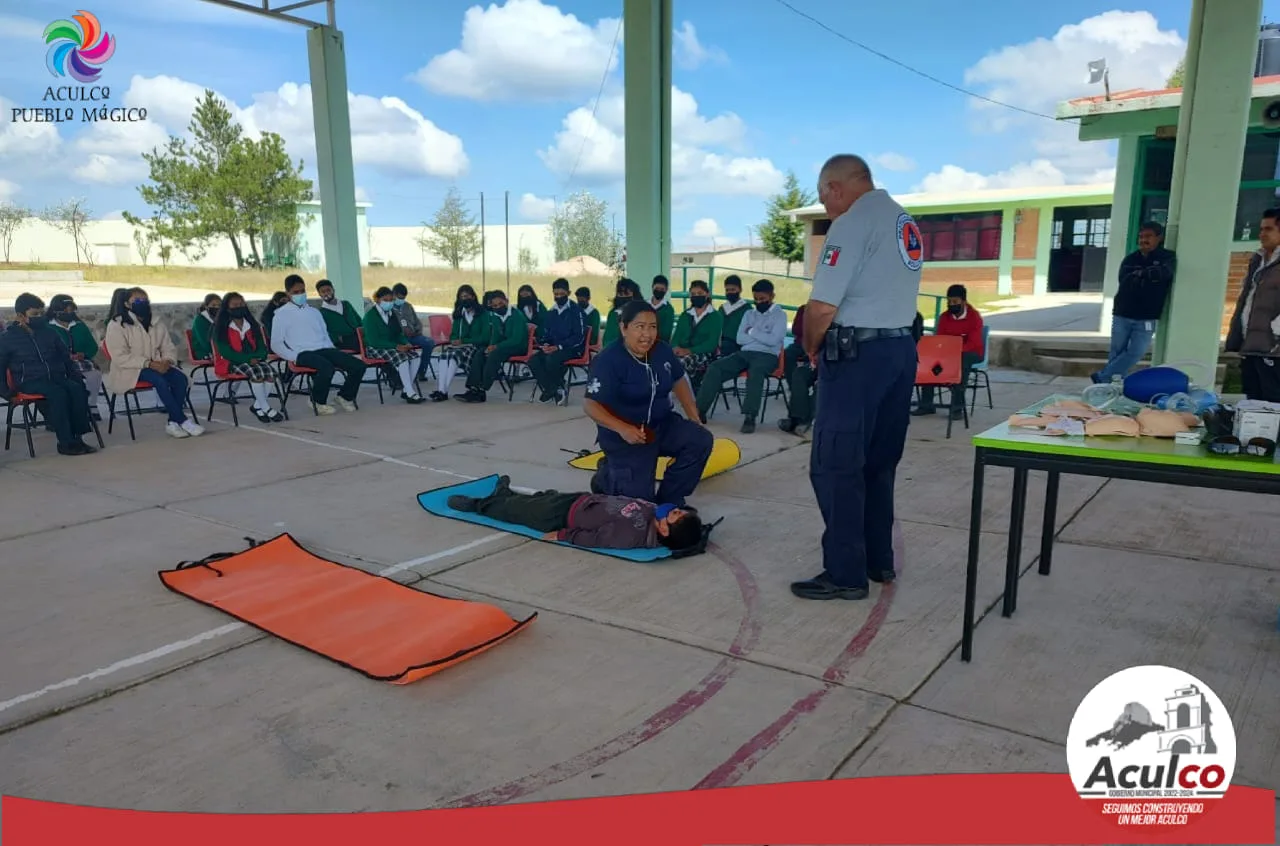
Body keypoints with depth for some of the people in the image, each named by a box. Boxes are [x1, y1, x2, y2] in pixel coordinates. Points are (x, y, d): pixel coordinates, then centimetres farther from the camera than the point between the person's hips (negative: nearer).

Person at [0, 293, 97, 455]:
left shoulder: (49, 333, 17)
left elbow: (66, 357, 23)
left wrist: (75, 372, 7)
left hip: (56, 377, 4)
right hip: (30, 381, -4)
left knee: (77, 388, -29)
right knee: (58, 393, -35)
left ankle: (78, 437, -29)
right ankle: (65, 443, -35)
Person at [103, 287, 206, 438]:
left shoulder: (157, 324, 14)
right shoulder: (117, 325, -4)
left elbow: (169, 348, 12)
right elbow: (120, 357, -13)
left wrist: (167, 361, -14)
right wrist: (148, 364, -24)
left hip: (157, 365, 5)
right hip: (129, 370, -5)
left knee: (180, 377, -25)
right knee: (159, 380, -35)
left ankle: (173, 421, -24)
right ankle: (183, 421, -31)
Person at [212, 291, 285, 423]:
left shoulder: (252, 325, 16)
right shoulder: (221, 328, 1)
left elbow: (262, 348, 12)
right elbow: (226, 352, -9)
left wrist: (256, 357, -12)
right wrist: (248, 359, -21)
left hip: (254, 361, 4)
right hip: (232, 363, -4)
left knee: (269, 369, -29)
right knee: (255, 371, -34)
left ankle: (257, 406, -17)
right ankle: (266, 408, -25)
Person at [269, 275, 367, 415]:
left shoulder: (314, 312, 24)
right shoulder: (282, 314, 8)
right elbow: (276, 344, 2)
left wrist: (335, 354, 6)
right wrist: (295, 357, -12)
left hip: (324, 349, 5)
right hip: (303, 353, -5)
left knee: (359, 366, -15)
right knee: (327, 367, -38)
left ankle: (344, 396, 8)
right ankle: (318, 402, -11)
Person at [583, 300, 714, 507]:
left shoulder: (662, 351, -3)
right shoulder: (608, 361, -22)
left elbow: (679, 381, 15)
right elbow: (591, 405, -24)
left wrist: (694, 417, 6)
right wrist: (622, 429, -37)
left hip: (662, 424, 6)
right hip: (625, 435, -6)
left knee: (701, 440, -18)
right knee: (639, 498, -9)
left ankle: (669, 499, 0)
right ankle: (607, 475, 26)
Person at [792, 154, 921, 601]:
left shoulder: (852, 223, -12)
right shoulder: (905, 222, 16)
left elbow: (822, 307, -17)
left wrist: (812, 348, 1)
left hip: (857, 355, -9)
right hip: (901, 349, 9)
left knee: (835, 466, -2)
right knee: (878, 464, 15)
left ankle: (845, 573, 2)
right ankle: (879, 561, 24)